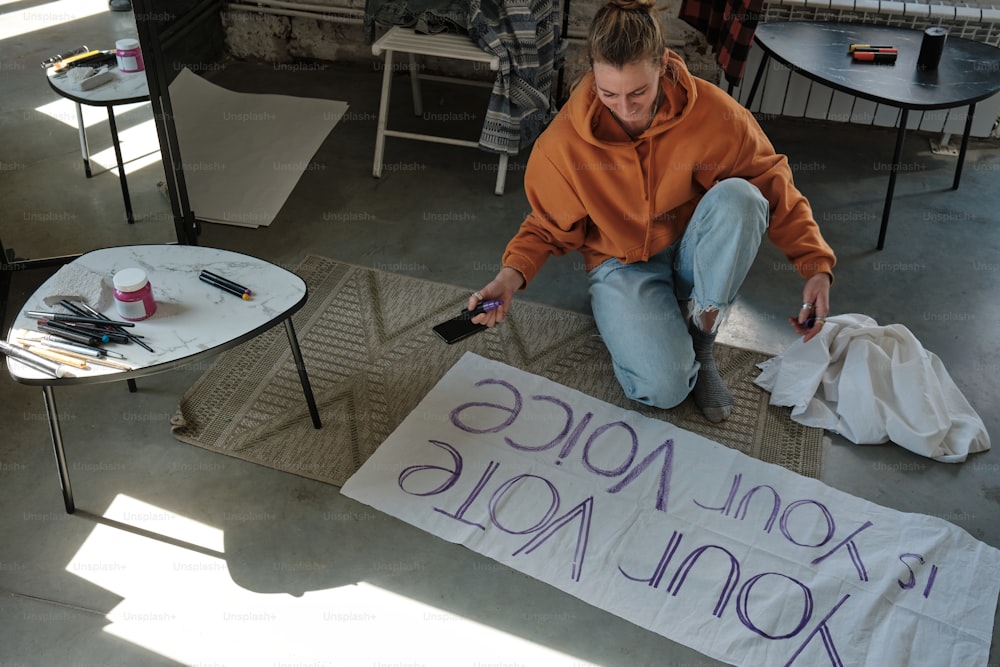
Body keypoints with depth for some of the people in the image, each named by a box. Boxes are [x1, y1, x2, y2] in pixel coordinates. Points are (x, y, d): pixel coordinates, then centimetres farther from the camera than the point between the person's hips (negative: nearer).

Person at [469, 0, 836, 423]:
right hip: (623, 264, -2)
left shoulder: (712, 112, -21)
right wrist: (512, 275, -23)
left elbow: (774, 185, -10)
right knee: (663, 386, -27)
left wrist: (816, 266, -19)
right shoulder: (565, 141, -20)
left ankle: (699, 333, -11)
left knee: (738, 197, -32)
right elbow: (550, 225, -4)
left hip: (692, 253, 2)